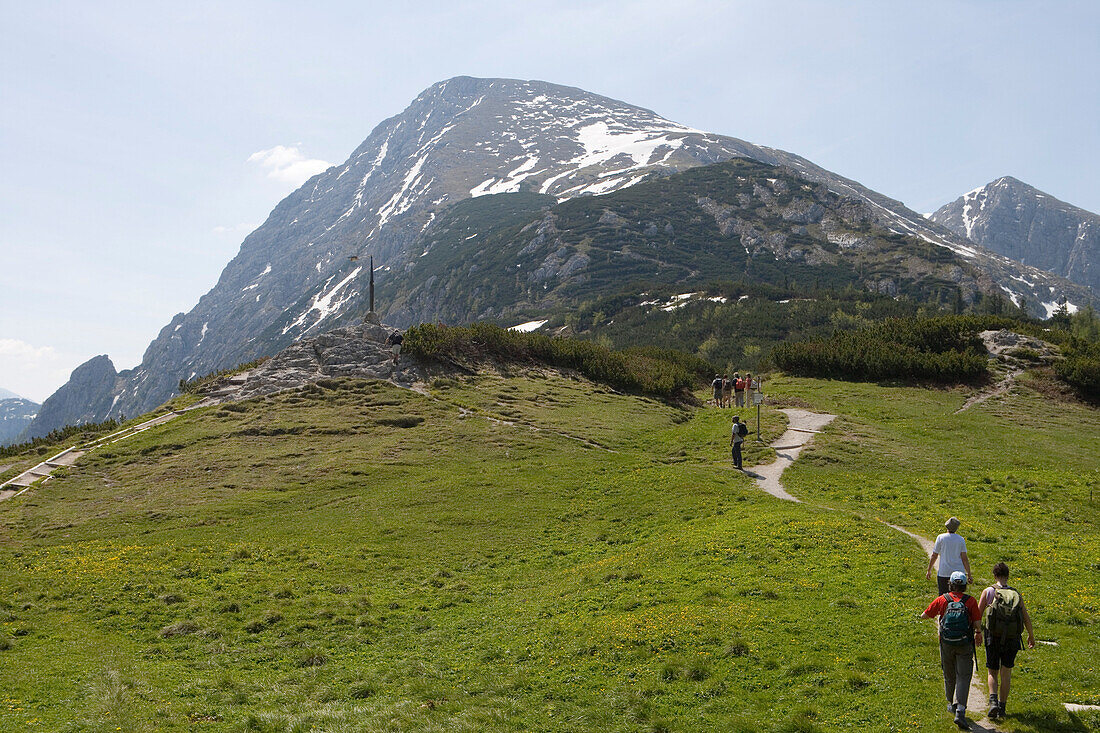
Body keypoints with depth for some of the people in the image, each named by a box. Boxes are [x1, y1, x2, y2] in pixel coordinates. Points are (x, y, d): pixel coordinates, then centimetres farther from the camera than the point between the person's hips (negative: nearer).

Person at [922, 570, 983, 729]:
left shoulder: (942, 600, -2)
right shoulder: (971, 601, -6)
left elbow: (924, 616, 6)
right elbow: (977, 624, -7)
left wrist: (936, 614, 28)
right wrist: (978, 633, 16)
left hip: (946, 644, 2)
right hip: (965, 644, -2)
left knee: (949, 676, 19)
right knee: (963, 677, -2)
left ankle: (952, 705, 38)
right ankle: (960, 711, -16)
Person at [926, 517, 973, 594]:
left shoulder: (941, 538, -3)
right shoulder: (961, 539, 2)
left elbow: (934, 556, -1)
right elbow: (964, 558, -1)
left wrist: (929, 570, 9)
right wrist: (969, 574, 4)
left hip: (944, 573, -2)